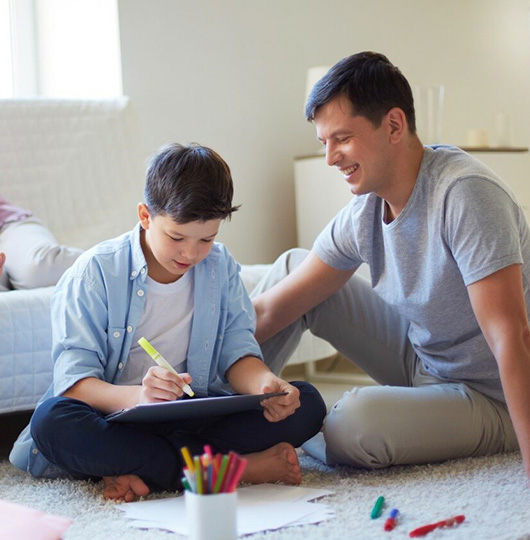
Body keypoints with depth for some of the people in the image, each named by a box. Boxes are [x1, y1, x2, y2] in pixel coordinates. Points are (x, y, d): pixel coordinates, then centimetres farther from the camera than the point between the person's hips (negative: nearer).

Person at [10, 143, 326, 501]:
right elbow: (73, 382, -16)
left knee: (307, 404, -16)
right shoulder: (96, 273, -9)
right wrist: (136, 397, -38)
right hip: (118, 421, -3)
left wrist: (265, 385, -24)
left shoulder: (220, 267, 5)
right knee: (52, 420, -36)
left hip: (197, 420, 3)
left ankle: (139, 470, -26)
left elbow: (238, 350, 2)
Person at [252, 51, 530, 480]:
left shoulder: (463, 193, -29)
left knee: (357, 416, -35)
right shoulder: (363, 214, -6)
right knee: (293, 265, 4)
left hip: (492, 400, -7)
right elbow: (270, 310, 0)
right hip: (421, 361, 7)